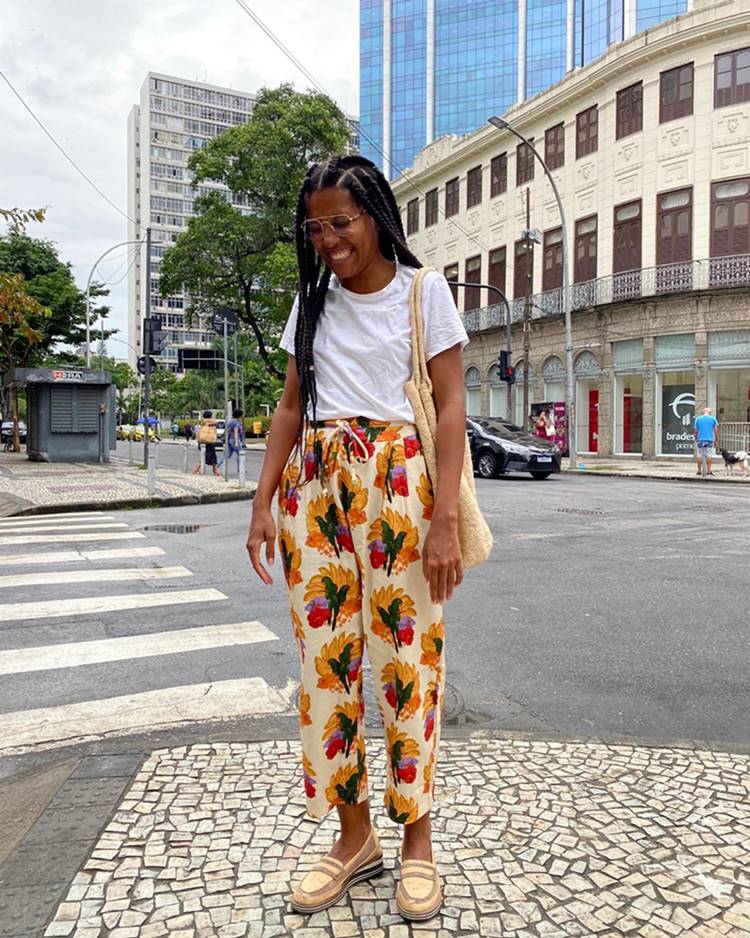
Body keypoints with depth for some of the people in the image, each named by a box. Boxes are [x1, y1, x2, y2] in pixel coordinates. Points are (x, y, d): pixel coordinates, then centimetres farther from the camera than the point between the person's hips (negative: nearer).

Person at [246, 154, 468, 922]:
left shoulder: (423, 291, 2)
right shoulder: (313, 301, 15)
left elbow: (450, 408, -3)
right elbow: (291, 406, 14)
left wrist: (445, 519, -12)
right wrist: (265, 500, 5)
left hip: (396, 481, -4)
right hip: (316, 484, 4)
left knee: (405, 653, -1)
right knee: (325, 655, 3)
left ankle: (417, 838, 17)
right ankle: (354, 836, 19)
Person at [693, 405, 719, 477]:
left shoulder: (697, 419, 5)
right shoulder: (713, 419, 4)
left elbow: (695, 431, 5)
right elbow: (716, 430, 2)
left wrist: (696, 439, 16)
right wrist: (716, 441, 7)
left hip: (700, 440, 0)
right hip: (710, 440, 0)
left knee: (699, 456, 6)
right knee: (709, 455, 2)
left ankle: (699, 471, 8)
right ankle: (708, 471, 1)